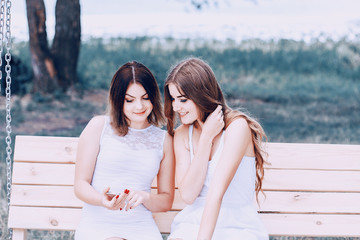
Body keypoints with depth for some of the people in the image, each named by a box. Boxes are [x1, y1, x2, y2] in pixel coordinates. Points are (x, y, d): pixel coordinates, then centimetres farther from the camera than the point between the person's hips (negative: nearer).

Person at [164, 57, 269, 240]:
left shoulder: (237, 127, -9)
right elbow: (188, 194, -5)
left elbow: (217, 192, -19)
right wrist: (207, 137, -9)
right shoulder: (182, 134, 8)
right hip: (193, 223, 4)